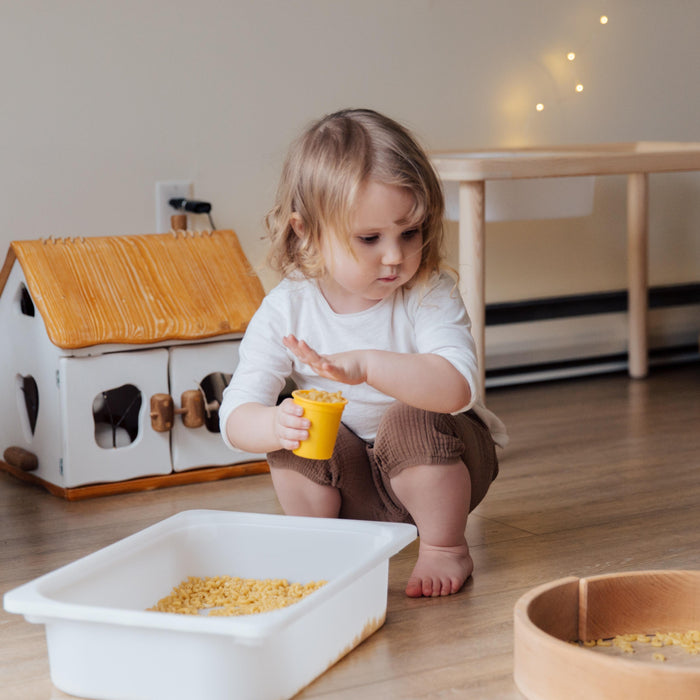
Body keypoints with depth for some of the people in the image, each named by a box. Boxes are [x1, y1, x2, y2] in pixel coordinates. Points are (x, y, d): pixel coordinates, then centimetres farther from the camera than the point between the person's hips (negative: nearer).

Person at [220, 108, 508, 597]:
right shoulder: (287, 310, -15)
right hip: (349, 483, 2)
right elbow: (236, 416, -19)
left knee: (410, 421, -31)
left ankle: (444, 547, -6)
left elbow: (458, 387, -38)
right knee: (294, 432, -24)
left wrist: (367, 366, -51)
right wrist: (275, 425, -43)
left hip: (436, 465, -2)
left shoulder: (431, 295, -20)